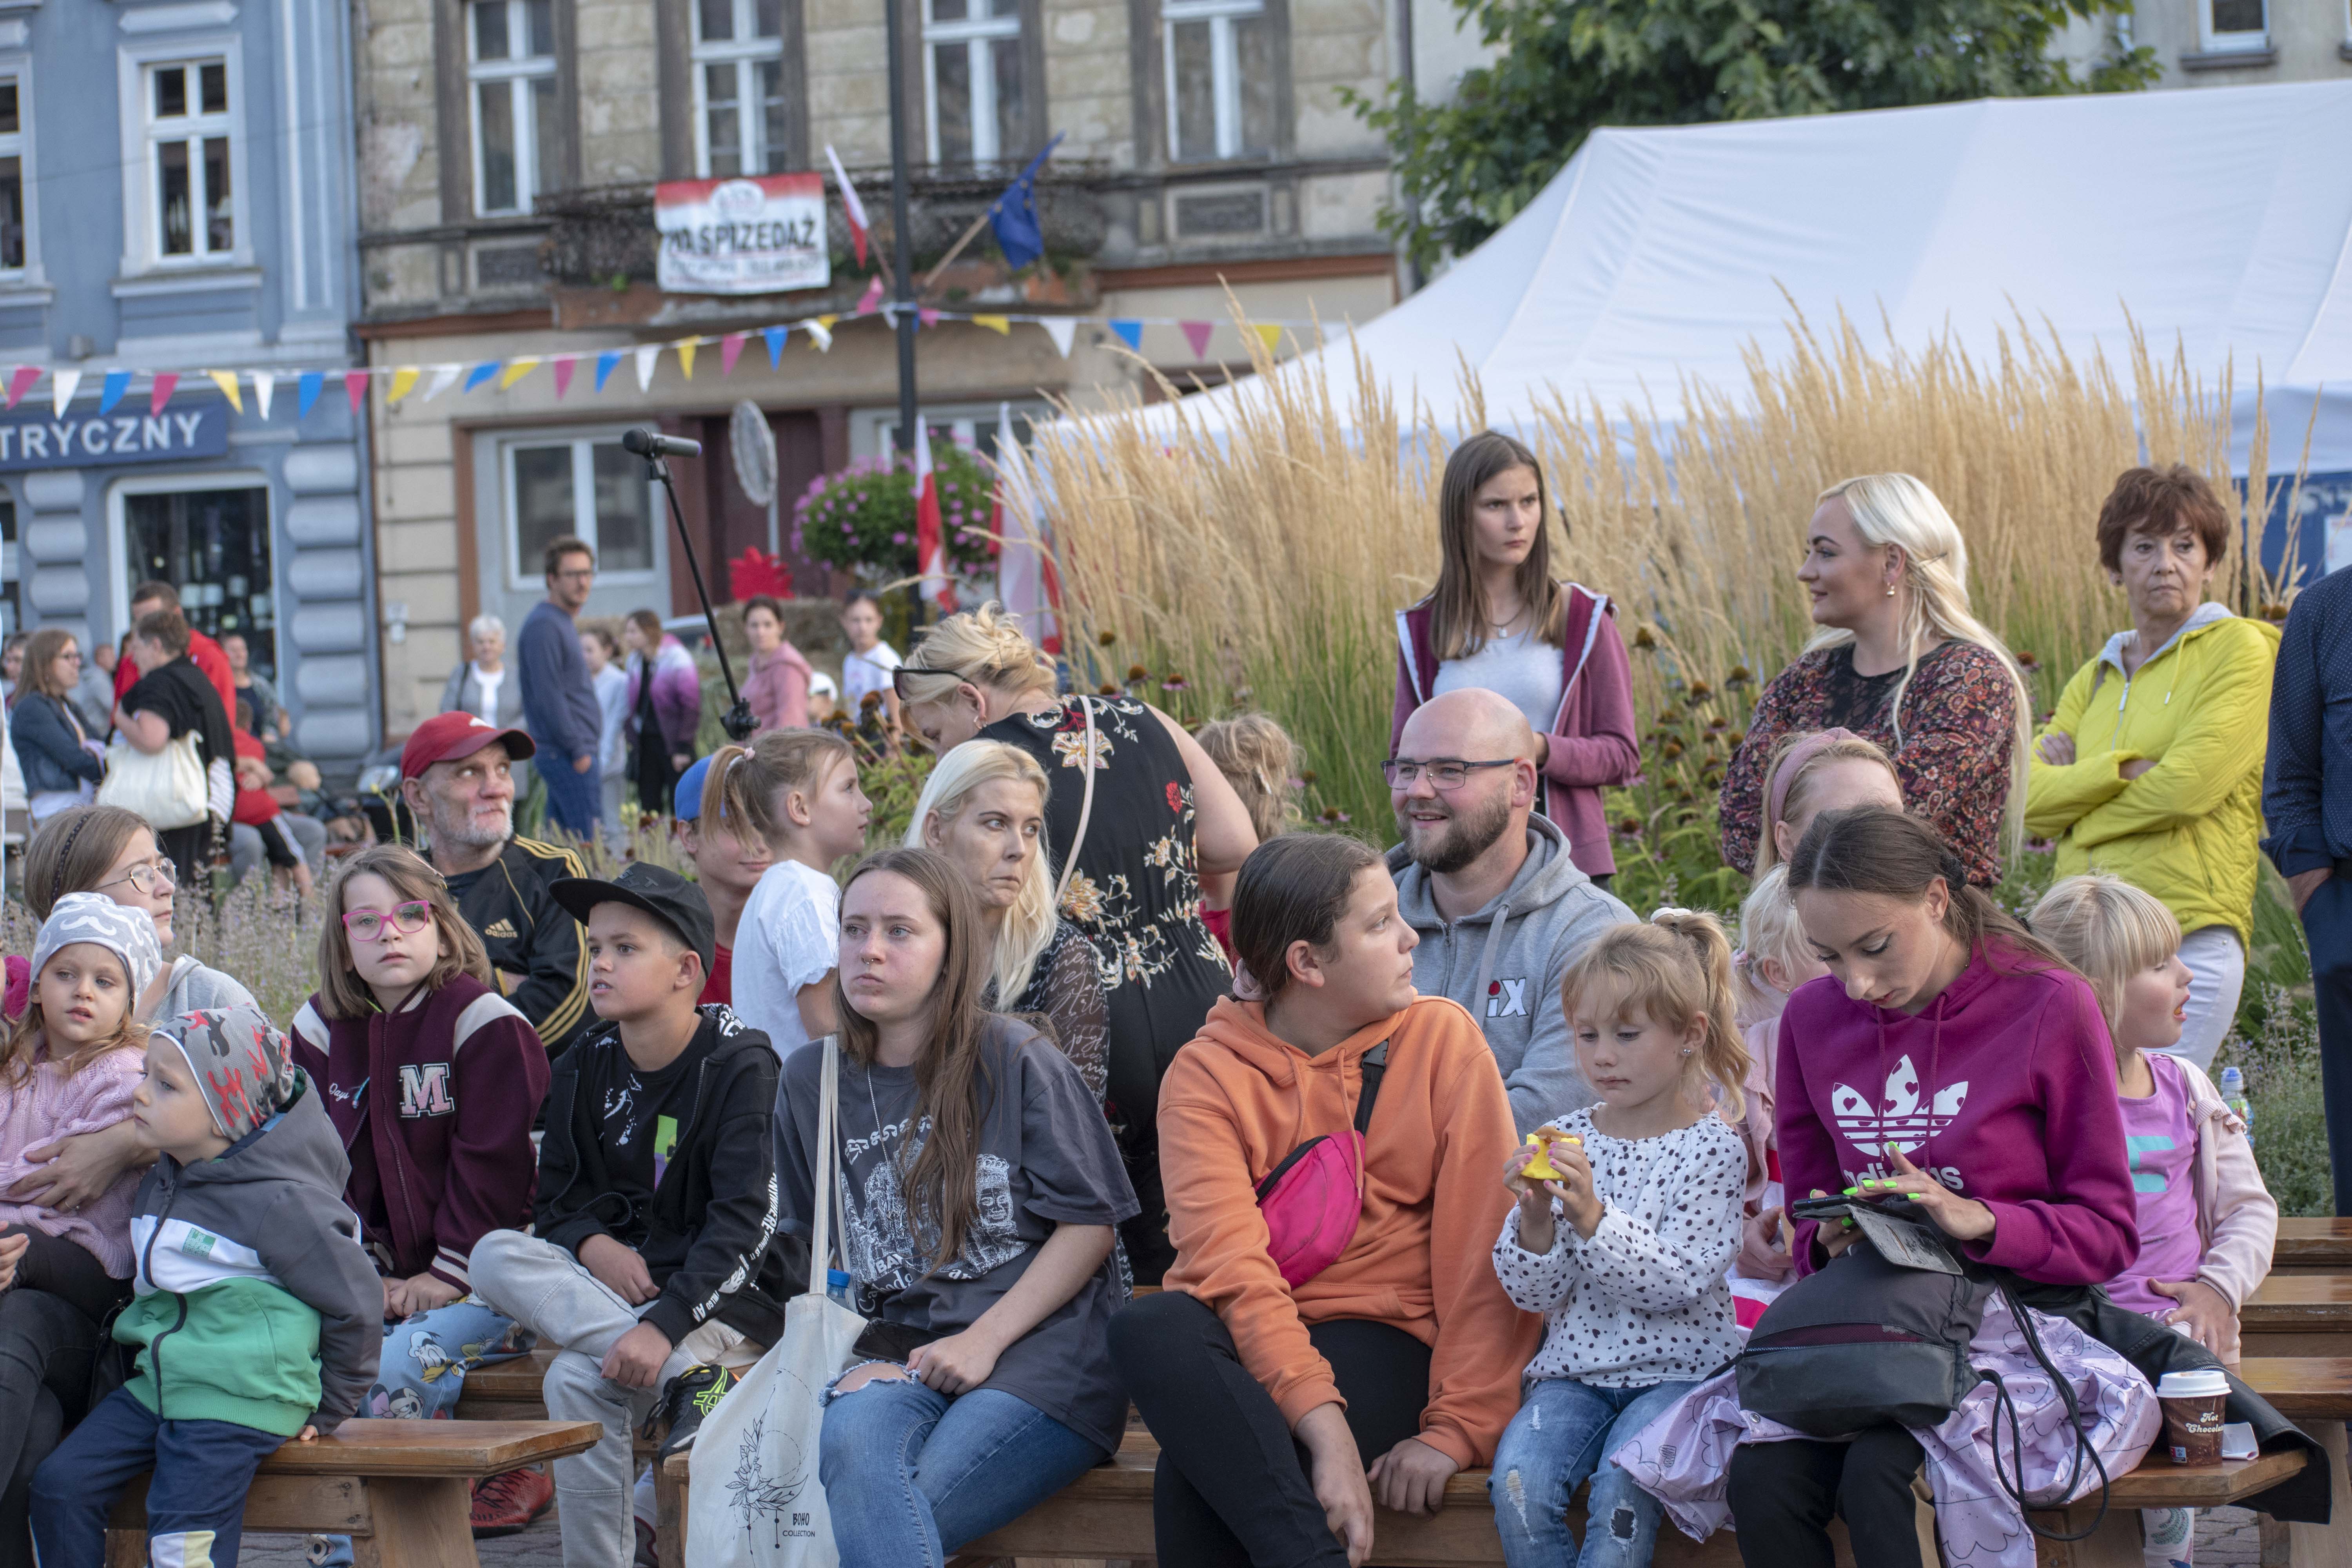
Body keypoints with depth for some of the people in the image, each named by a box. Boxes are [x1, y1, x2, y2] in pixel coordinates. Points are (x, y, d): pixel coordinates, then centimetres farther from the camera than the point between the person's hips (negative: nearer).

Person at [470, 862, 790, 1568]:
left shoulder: (739, 1065, -11)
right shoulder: (587, 1069, 8)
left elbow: (746, 1223, -18)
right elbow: (558, 1201, 12)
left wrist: (666, 1323, -29)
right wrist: (595, 1246, -13)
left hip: (731, 1299, -7)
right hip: (615, 1283, 7)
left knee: (580, 1381, -30)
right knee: (495, 1257, -22)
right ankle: (689, 1375, -31)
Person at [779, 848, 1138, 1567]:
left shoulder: (1015, 1060, 0)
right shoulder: (812, 1078, 14)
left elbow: (1089, 1224, -2)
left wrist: (985, 1339, -11)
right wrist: (840, 1348, 0)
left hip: (1043, 1347, -4)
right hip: (902, 1346, 4)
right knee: (849, 1441, -34)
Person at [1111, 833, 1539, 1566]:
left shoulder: (1441, 1038, 2)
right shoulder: (1207, 1073, -1)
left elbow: (1483, 1248, -4)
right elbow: (1231, 1261, -15)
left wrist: (1456, 1429, -15)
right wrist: (1323, 1423, -30)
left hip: (1382, 1340, -2)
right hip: (1245, 1339, 2)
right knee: (1146, 1330, -36)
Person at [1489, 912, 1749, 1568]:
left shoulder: (1712, 1149, -4)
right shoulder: (1567, 1141, 6)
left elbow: (1678, 1283, -15)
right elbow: (1534, 1294, 4)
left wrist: (1592, 1218, -28)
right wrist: (1535, 1219, -17)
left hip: (1676, 1368, -4)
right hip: (1574, 1367, 4)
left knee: (1622, 1489, -30)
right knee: (1518, 1479, -24)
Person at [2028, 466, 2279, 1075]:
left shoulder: (2241, 651, 1)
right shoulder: (2095, 679, 19)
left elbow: (2187, 788, -11)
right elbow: (2026, 800, 7)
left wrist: (2072, 797, 3)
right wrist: (2123, 769, -8)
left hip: (2189, 941, -6)